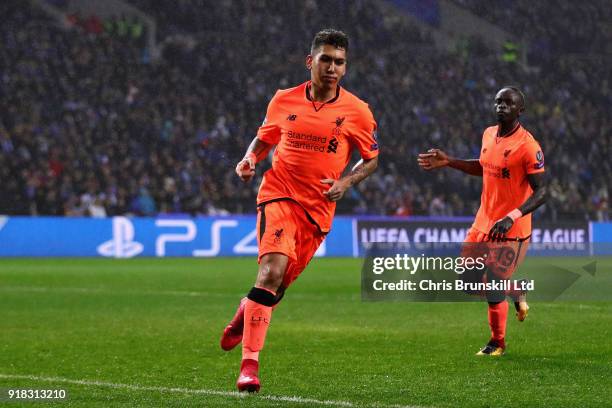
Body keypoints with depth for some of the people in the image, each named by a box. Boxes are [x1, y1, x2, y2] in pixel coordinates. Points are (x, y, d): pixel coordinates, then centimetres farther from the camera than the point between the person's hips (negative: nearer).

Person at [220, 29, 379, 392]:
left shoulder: (357, 111, -1)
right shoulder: (284, 101, 2)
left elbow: (372, 159, 9)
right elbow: (264, 138, 18)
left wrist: (346, 182, -9)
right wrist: (250, 159, -3)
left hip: (318, 208, 2)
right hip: (280, 194, -2)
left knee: (282, 282, 8)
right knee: (272, 269, -23)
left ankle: (248, 311, 45)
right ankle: (250, 362, -23)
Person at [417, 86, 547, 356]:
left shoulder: (528, 147, -19)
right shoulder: (489, 134, 5)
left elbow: (541, 192, -21)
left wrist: (512, 217, -32)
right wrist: (448, 162, 18)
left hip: (510, 231, -8)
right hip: (483, 223, 8)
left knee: (494, 288, -2)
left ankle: (497, 343, 22)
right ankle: (516, 292, 34)